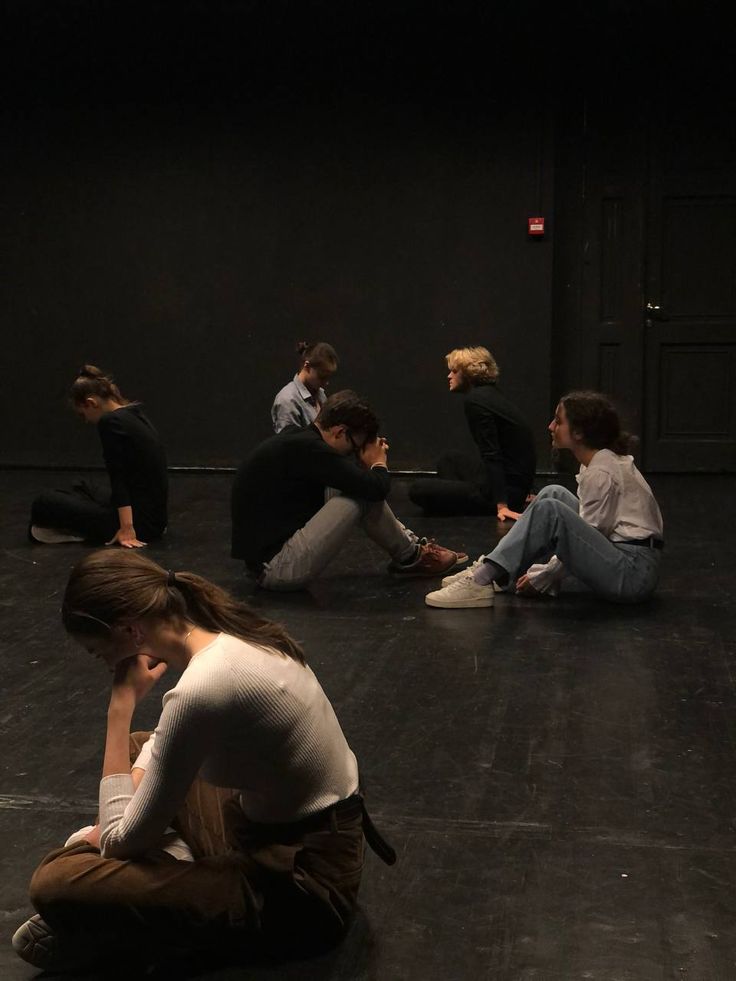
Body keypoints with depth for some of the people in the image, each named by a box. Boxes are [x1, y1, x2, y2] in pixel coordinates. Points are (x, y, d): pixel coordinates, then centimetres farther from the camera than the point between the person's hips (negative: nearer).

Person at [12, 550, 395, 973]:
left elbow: (126, 842, -18)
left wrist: (122, 704, -13)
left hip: (300, 887, -10)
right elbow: (170, 744, 19)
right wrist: (112, 827, 5)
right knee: (137, 751, 28)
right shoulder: (230, 631, -2)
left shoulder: (201, 691, -30)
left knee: (56, 883, -22)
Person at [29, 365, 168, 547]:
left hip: (139, 521, -10)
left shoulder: (110, 422, -16)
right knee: (82, 490, 33)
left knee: (45, 503, -1)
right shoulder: (134, 414, 12)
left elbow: (119, 479, -22)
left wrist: (127, 529, -25)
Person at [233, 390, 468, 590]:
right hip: (276, 568, -10)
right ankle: (411, 557, 9)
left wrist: (366, 462, 7)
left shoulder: (296, 440, 8)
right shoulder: (307, 449, -21)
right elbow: (376, 488, -21)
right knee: (364, 495, -12)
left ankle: (411, 544, 19)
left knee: (361, 489, 12)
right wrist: (379, 463, 0)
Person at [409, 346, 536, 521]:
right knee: (449, 460, 30)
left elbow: (492, 455, -23)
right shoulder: (492, 394, 12)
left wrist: (501, 505, -26)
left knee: (417, 489, -9)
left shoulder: (475, 401, -17)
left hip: (505, 488, -10)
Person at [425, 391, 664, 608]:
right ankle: (492, 570, 7)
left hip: (634, 573, -10)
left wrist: (540, 580, -5)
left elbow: (580, 538, -13)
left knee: (549, 510, -24)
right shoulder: (597, 462, 13)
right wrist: (541, 572, 12)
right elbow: (581, 532, 17)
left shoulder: (602, 473, -16)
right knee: (554, 494, 10)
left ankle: (482, 582, -20)